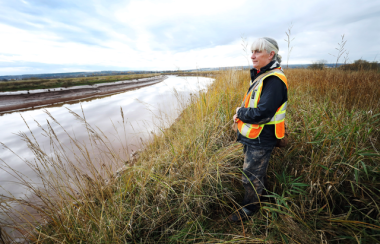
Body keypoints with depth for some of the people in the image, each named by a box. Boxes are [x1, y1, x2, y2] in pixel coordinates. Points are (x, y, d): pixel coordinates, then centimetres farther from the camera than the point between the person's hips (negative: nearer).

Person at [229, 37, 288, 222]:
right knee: (257, 173, 26)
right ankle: (259, 198, 49)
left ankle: (249, 208, 32)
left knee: (251, 176, 9)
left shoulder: (274, 80, -22)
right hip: (252, 136, 9)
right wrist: (241, 114, 1)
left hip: (260, 139, -9)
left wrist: (240, 113, -14)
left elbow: (262, 113, -30)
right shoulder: (261, 75, 10)